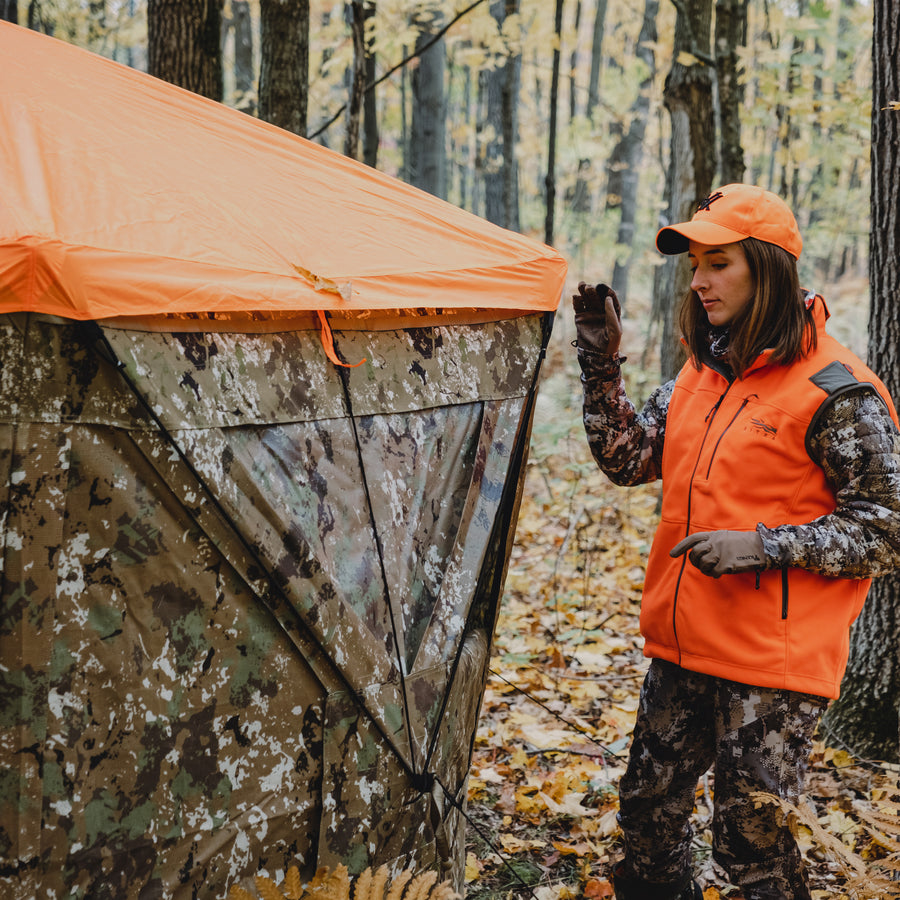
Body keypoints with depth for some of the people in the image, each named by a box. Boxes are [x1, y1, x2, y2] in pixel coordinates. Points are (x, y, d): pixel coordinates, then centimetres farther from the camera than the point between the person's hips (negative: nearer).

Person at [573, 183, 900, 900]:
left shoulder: (835, 390, -14)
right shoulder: (703, 374, 9)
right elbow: (627, 460, 10)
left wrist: (765, 547, -21)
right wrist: (601, 362, 0)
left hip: (774, 661, -7)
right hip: (685, 649, 7)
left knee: (750, 839, 3)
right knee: (648, 807, 17)